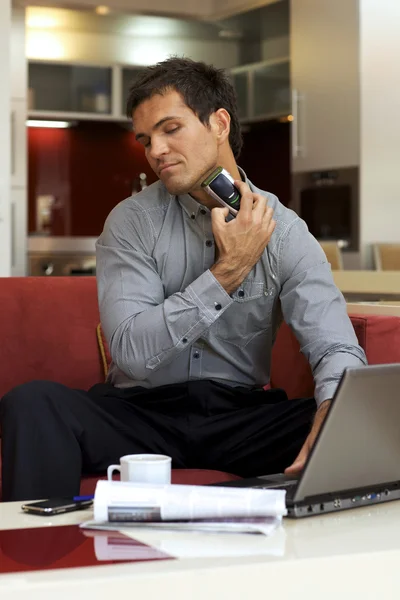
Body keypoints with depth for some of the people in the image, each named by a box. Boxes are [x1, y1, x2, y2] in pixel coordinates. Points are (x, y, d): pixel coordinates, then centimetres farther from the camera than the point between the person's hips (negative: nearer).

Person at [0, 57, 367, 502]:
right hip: (142, 410, -1)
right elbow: (133, 352, -15)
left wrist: (328, 431, -35)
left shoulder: (284, 232, -1)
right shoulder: (131, 222, -3)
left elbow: (338, 351, -12)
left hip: (241, 414, 1)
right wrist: (228, 270, -19)